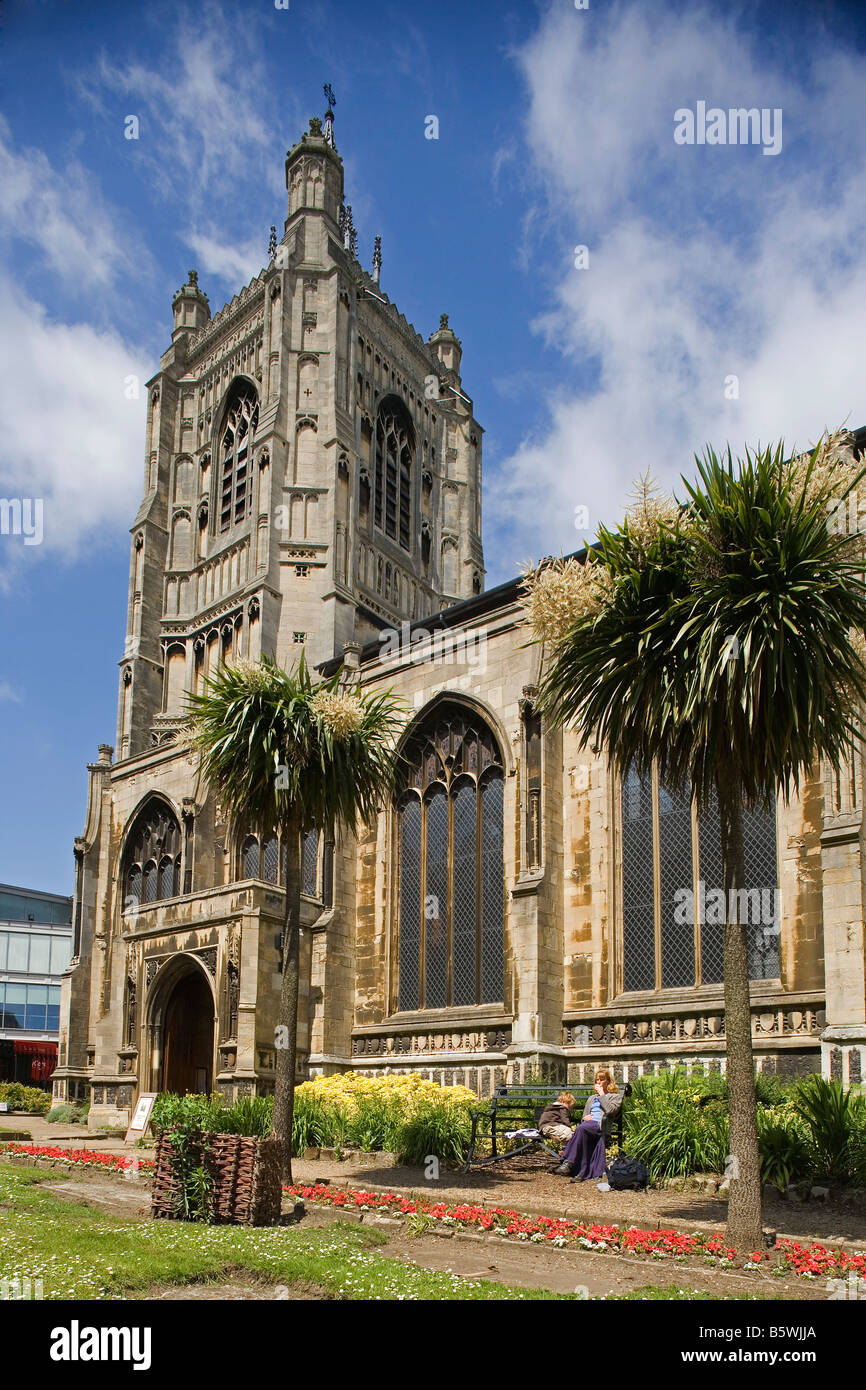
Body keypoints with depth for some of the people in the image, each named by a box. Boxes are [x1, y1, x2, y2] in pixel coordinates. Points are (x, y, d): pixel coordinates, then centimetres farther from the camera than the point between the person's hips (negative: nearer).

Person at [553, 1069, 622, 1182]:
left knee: (581, 1128, -36)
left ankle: (568, 1163, -40)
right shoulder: (591, 1098, 35)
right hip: (588, 1124, 5)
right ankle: (582, 1172, -41)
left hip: (601, 1126, -5)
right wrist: (585, 1118, 6)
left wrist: (602, 1094, 2)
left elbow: (610, 1110, -5)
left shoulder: (615, 1097, 16)